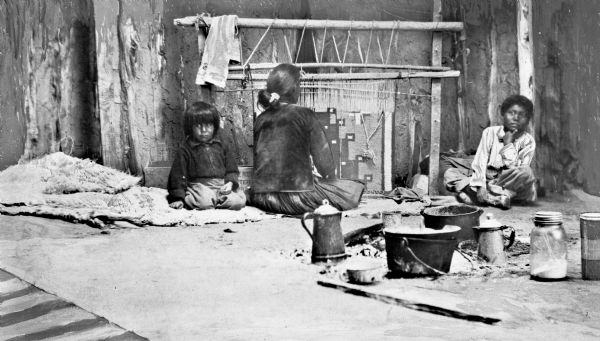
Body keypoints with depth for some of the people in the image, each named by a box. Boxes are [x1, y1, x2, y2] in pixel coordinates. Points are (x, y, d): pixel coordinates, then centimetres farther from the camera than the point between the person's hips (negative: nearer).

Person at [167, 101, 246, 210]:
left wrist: (230, 183, -3)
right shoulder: (185, 149, 6)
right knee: (205, 202, -37)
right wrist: (178, 198, -4)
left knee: (239, 201, -21)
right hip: (199, 186, -4)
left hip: (222, 185, 4)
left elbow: (232, 169, 18)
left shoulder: (221, 146, 17)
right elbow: (178, 174, 4)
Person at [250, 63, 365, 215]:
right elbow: (323, 156, -3)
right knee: (355, 189, 13)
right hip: (297, 197, -7)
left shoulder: (260, 119, 8)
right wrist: (329, 176, 20)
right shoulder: (304, 115, -7)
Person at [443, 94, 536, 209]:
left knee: (526, 172, -35)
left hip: (511, 184, -2)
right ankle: (494, 199, -33)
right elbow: (480, 162, -8)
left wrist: (508, 144, -13)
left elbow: (515, 169, -14)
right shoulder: (490, 132, 2)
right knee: (450, 173, -14)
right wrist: (479, 186, -22)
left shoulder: (528, 141, -2)